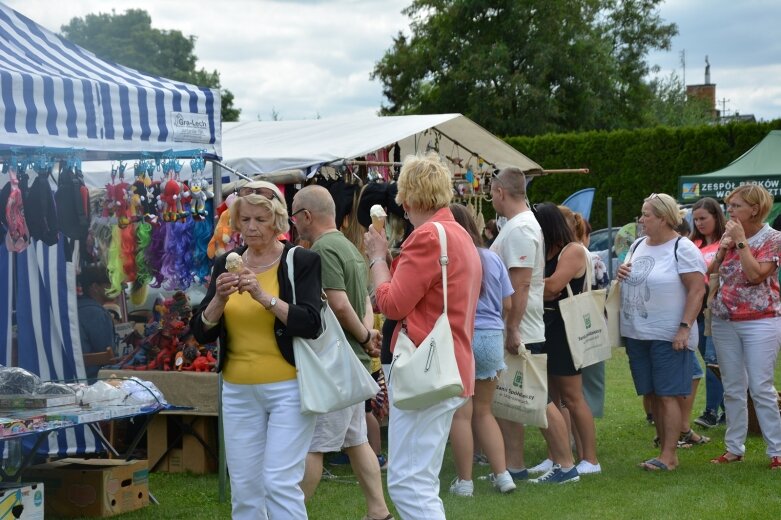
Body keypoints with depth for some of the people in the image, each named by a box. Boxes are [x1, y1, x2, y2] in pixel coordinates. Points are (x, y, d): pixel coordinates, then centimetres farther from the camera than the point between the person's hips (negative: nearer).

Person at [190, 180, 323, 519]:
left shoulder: (301, 261, -3)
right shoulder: (226, 264, 9)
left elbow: (311, 324, -15)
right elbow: (201, 332, 4)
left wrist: (264, 296, -24)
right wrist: (219, 299, -14)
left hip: (287, 388, -5)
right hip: (238, 391, 5)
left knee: (280, 484, -11)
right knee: (244, 488, 6)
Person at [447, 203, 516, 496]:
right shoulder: (492, 259, 6)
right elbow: (507, 304, 10)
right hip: (491, 337, 5)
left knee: (461, 414, 2)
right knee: (484, 411, 17)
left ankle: (464, 481, 7)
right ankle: (502, 474, 13)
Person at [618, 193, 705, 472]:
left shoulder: (682, 248, -10)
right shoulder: (638, 245, 13)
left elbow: (697, 290, -15)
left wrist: (684, 327, -21)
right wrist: (622, 274, 2)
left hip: (668, 336, -7)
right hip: (636, 333, 8)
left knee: (668, 395, -6)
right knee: (653, 395, 10)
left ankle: (669, 455, -5)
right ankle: (664, 448, 17)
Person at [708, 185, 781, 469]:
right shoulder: (729, 235, 10)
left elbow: (756, 275, -19)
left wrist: (741, 241, -16)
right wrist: (722, 248, -6)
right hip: (724, 321, 5)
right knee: (732, 389, 10)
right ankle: (734, 447, 17)